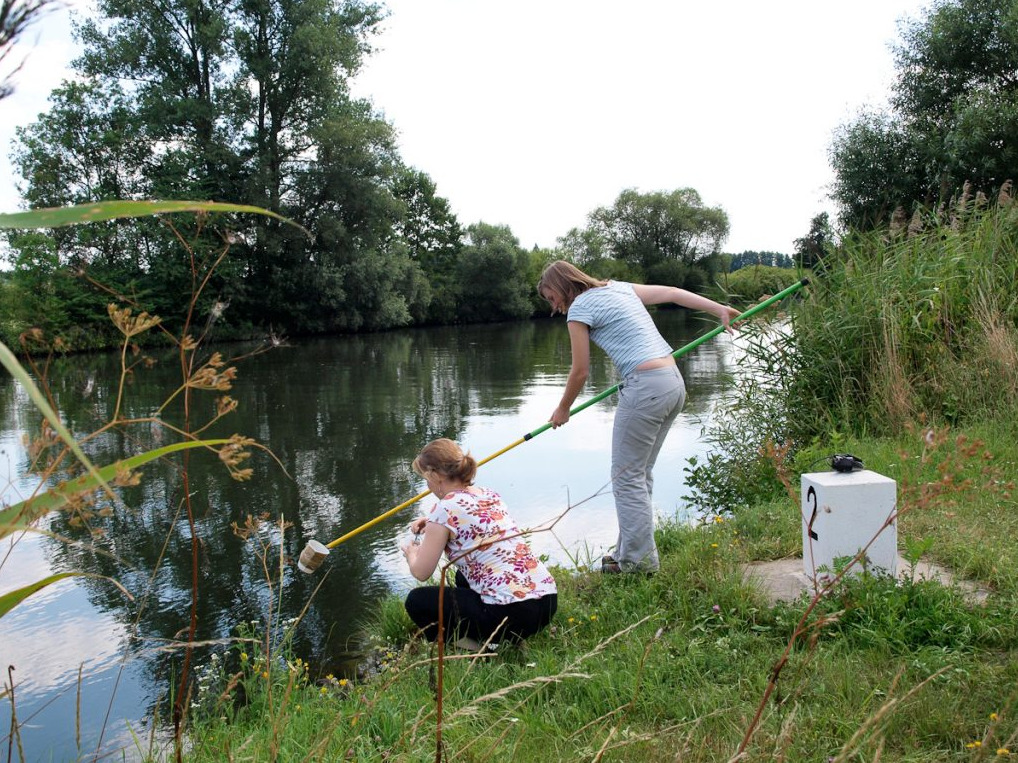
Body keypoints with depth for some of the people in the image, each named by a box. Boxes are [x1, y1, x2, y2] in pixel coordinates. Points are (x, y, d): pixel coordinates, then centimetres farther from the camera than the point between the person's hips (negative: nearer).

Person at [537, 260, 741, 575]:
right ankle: (631, 550, 22)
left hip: (646, 388, -9)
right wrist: (719, 309, 20)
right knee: (640, 473, 15)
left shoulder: (579, 308, -3)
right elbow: (672, 293, 18)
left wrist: (562, 410, 15)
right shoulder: (619, 287, 20)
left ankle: (638, 560, 7)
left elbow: (580, 372, 1)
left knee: (627, 477, 2)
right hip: (675, 383, 9)